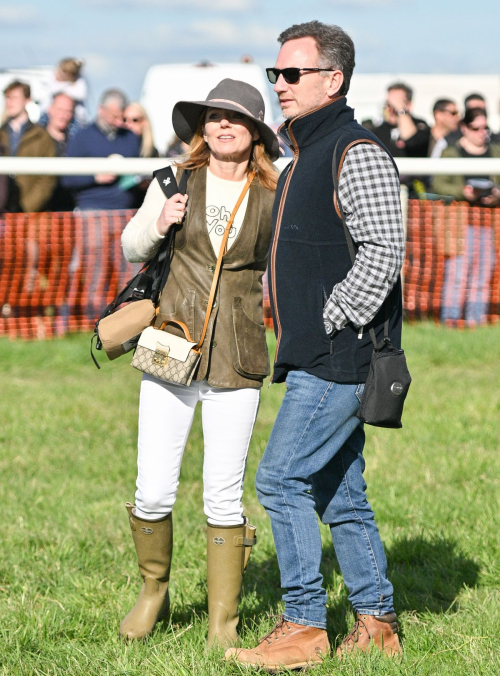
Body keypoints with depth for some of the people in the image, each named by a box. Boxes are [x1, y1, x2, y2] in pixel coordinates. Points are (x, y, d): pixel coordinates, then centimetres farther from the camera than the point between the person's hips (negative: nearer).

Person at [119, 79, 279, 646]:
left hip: (237, 361, -1)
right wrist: (158, 224, -5)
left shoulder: (273, 199, 3)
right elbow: (131, 249, 14)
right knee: (154, 491, -2)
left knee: (223, 496, -2)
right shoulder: (176, 180, 3)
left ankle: (222, 622, 12)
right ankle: (153, 590, 24)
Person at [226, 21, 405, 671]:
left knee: (282, 479, -11)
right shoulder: (304, 157, 18)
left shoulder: (358, 154, -13)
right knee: (339, 494, 11)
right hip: (313, 359, 10)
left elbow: (383, 253, -21)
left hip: (340, 356, -10)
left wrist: (329, 322, -18)